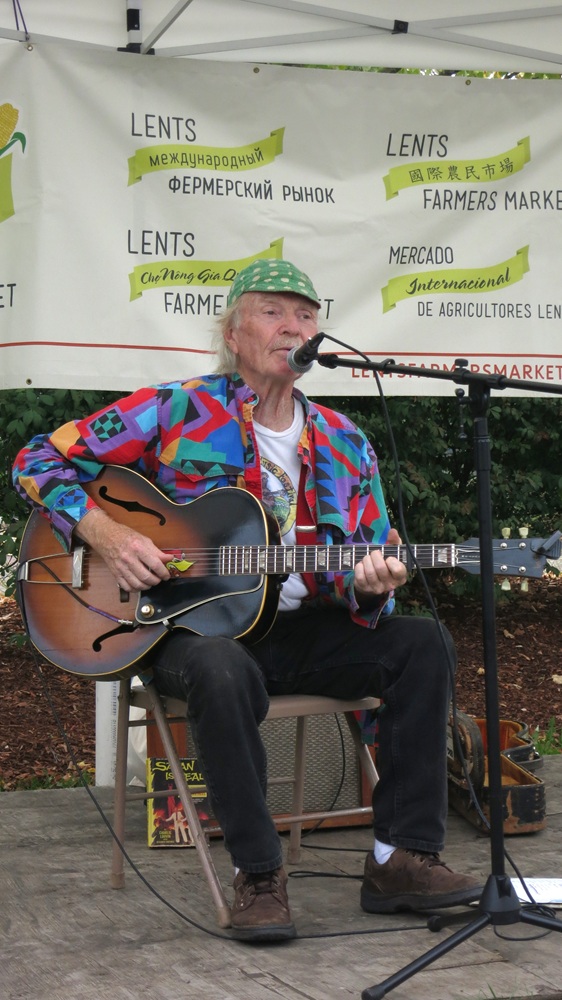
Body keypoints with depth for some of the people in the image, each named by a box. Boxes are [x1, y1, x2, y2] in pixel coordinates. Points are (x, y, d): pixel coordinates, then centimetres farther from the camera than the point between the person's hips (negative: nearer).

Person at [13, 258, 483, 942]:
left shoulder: (344, 444, 10)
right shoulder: (174, 412, -2)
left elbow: (369, 566, 9)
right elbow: (39, 460, -2)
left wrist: (367, 587, -17)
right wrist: (104, 533, -18)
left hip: (297, 629, 5)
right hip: (189, 626, -4)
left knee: (423, 644, -17)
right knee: (223, 673, -39)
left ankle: (402, 857, -13)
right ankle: (257, 874, -23)